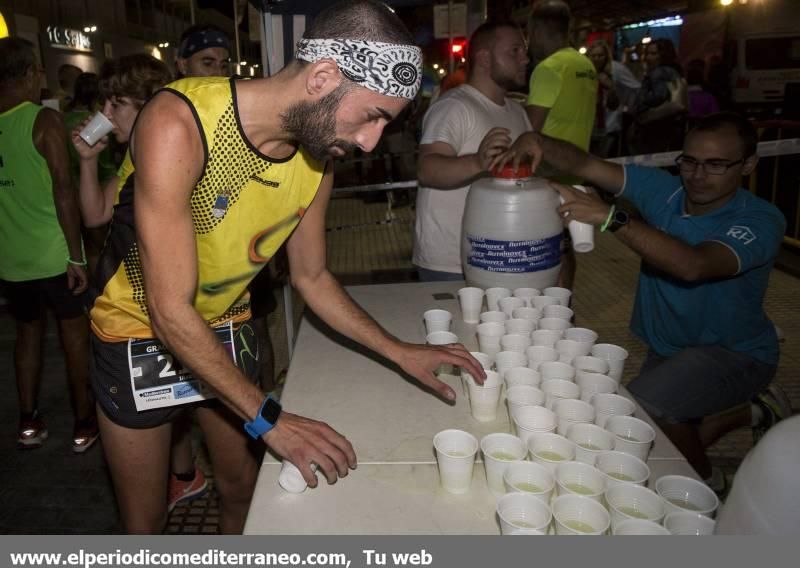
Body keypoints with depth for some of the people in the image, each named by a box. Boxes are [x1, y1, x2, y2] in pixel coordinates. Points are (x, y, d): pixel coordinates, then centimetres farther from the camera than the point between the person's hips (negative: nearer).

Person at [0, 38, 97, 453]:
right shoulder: (43, 121, -12)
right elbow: (63, 192, -17)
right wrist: (76, 255, -13)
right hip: (53, 253, -5)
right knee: (73, 332, 9)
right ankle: (84, 423, 17)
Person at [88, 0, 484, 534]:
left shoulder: (319, 154, -13)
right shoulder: (178, 123, -32)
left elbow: (312, 277, 0)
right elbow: (170, 310, -31)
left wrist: (400, 352, -7)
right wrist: (269, 419, -30)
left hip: (228, 327, 5)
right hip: (140, 330, -4)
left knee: (243, 490, 17)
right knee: (145, 522, 11)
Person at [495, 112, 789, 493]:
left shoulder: (761, 221, -25)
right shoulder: (663, 190, -11)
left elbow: (693, 266, -45)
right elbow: (585, 165, -21)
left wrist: (610, 217, -51)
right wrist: (536, 142, -42)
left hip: (735, 354, -6)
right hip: (667, 348, 6)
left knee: (640, 405, -30)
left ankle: (706, 483, 0)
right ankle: (754, 410, 38)